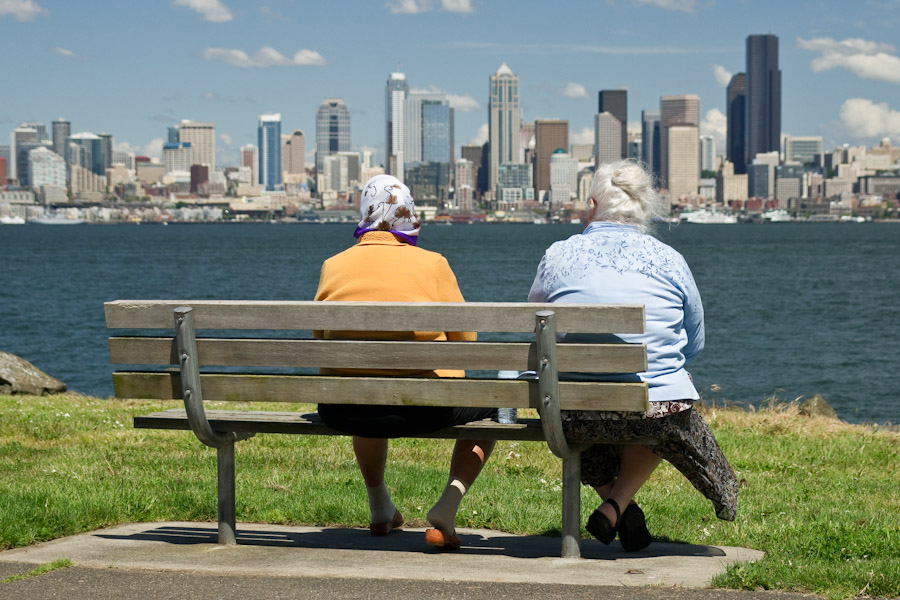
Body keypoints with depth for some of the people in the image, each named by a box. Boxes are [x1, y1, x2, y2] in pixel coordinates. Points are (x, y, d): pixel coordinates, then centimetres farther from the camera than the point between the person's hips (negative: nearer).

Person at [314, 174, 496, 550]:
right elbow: (464, 339, 2)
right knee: (488, 405, 25)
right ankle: (447, 506, 3)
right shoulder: (432, 264, -2)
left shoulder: (333, 266, 6)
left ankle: (380, 510, 48)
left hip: (343, 410, 4)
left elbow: (321, 339, 15)